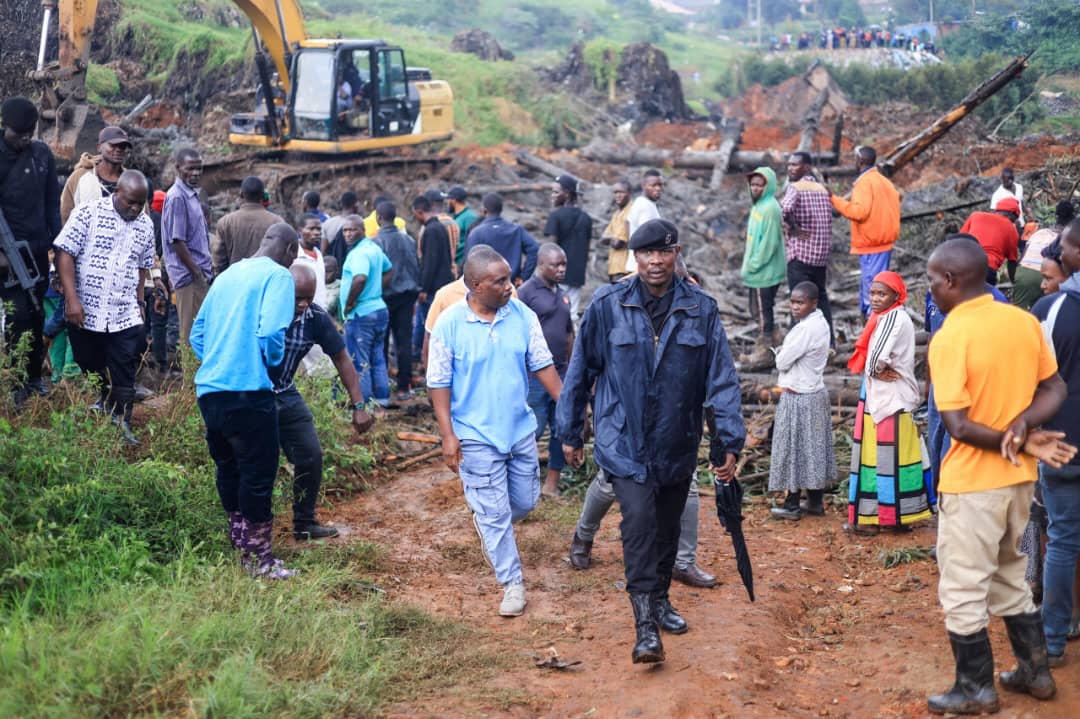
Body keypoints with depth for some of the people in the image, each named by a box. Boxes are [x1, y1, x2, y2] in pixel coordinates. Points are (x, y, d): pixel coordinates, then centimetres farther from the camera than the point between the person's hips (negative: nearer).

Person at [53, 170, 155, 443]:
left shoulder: (146, 226, 7)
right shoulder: (88, 213, -6)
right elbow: (65, 253, -8)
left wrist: (139, 303, 13)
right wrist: (72, 299, -15)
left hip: (126, 316, 2)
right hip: (84, 313, -2)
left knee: (124, 376, -2)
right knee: (87, 371, 8)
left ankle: (122, 425, 4)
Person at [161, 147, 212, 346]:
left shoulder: (192, 195, 15)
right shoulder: (177, 197, -13)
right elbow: (177, 241, -17)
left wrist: (208, 263, 15)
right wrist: (196, 273, -17)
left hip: (200, 274, 9)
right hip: (189, 276, -9)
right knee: (192, 331, -6)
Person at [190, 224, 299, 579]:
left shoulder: (227, 275, 18)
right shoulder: (278, 276, -4)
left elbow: (197, 332, 21)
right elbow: (271, 333, -18)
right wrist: (274, 361, 1)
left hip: (209, 388, 8)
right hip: (248, 390, -8)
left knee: (228, 469, 18)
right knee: (258, 474, 0)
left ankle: (240, 545, 29)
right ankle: (258, 558, 6)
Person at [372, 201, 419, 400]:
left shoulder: (376, 242, -12)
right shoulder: (409, 240, 3)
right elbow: (416, 268, 8)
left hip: (385, 296, -4)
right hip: (406, 295, 4)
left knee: (381, 343, 5)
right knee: (405, 341, 5)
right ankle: (404, 387, 5)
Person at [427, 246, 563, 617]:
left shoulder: (522, 315, -4)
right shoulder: (449, 323, -13)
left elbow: (543, 365, 5)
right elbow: (438, 383, -7)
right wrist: (448, 436, -11)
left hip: (521, 429, 4)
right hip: (476, 435, -4)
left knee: (525, 502, 15)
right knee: (494, 511, 1)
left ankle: (489, 529, 46)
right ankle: (512, 583, 14)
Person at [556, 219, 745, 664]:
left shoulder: (701, 310, -3)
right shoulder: (607, 306, -6)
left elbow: (721, 377, -2)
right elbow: (581, 371, 2)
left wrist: (728, 443, -7)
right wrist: (569, 433, 7)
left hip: (678, 446, 3)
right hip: (624, 443, -3)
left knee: (668, 526, 16)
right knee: (639, 519, -17)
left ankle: (660, 598, 38)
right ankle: (645, 624, -14)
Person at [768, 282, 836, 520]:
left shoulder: (805, 329, -22)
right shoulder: (820, 323, 8)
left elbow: (783, 361, -19)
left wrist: (780, 354, 1)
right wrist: (785, 354, -2)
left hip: (798, 397, -9)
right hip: (816, 391, 9)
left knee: (794, 447, 0)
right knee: (814, 446, 14)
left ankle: (792, 504, 8)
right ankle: (816, 500, 22)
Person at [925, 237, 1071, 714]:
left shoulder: (949, 338, -19)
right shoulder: (1024, 321, 1)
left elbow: (958, 426, -22)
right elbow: (1055, 389, 5)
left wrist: (1022, 443, -12)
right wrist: (1023, 424, -11)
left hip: (972, 482, -7)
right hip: (1018, 478, 7)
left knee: (962, 590, 7)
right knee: (1010, 577, 23)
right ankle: (1035, 672, 30)